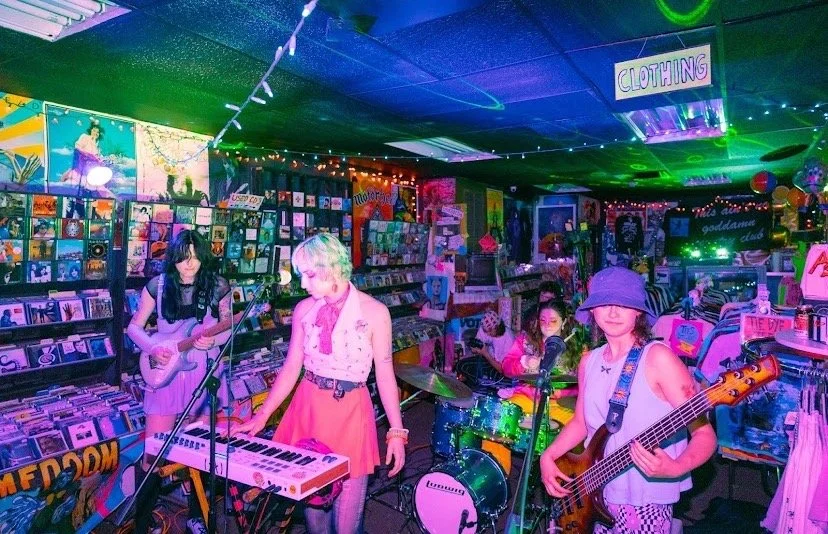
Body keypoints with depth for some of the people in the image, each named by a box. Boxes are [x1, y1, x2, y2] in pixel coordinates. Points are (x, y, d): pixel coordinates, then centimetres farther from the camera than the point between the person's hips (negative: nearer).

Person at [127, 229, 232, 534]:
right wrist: (152, 349, -13)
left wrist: (213, 340, -18)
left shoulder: (217, 287, -5)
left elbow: (229, 328, 3)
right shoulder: (157, 286, -3)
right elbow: (134, 326, 5)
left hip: (204, 373, 0)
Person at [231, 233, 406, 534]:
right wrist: (262, 416, 0)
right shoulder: (304, 309, 0)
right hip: (308, 408, 3)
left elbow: (384, 373, -6)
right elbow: (291, 368, 4)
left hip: (350, 414, -3)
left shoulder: (374, 312, -10)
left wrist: (396, 431, -7)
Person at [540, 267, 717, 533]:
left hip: (644, 503, -6)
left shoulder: (658, 357, -17)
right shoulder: (589, 362, 2)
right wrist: (548, 456, 3)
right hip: (594, 496, 6)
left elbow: (704, 434, -16)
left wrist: (675, 468, -33)